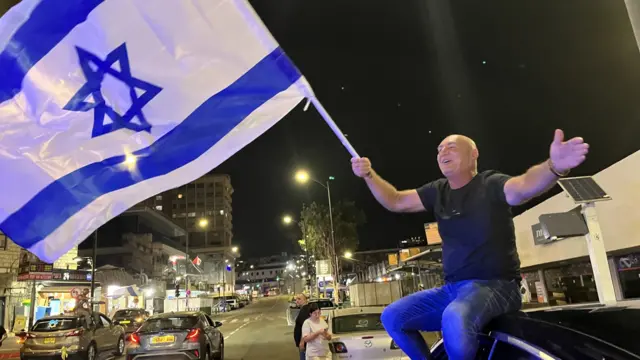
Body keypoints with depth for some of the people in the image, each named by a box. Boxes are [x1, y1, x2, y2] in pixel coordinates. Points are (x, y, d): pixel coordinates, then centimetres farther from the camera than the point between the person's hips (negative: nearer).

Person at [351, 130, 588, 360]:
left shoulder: (490, 184, -9)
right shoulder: (438, 191, 9)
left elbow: (525, 186, -31)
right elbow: (395, 202, 11)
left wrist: (553, 167, -53)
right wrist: (369, 174, -4)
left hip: (495, 285, -6)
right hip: (452, 288, 7)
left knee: (455, 319, -38)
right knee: (392, 317, -3)